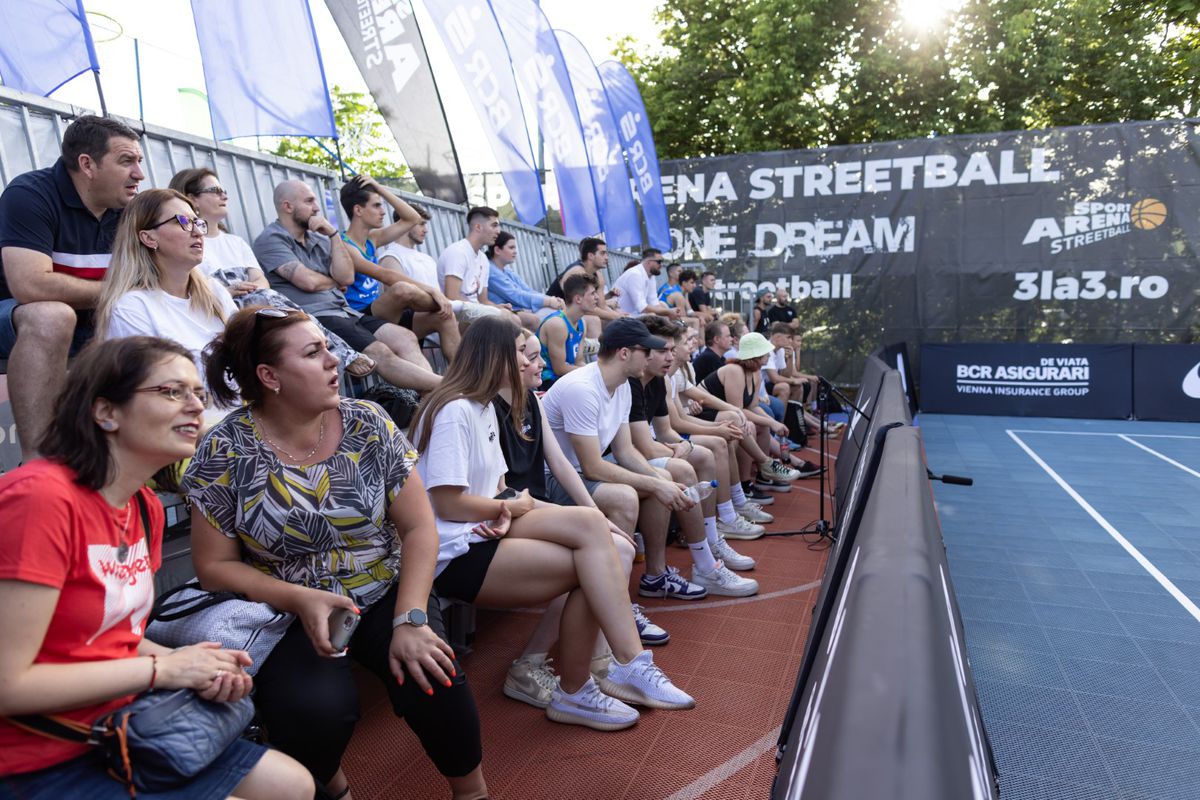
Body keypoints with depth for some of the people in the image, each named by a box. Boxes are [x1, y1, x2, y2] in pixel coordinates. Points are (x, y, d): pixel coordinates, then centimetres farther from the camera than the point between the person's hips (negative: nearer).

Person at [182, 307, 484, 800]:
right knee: (317, 707, -28)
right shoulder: (224, 451, -11)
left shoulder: (367, 423, -6)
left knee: (429, 680, -24)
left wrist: (410, 619, -19)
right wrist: (299, 599, -20)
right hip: (286, 614, -1)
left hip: (383, 595, 1)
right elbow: (214, 566, -4)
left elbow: (418, 526, -6)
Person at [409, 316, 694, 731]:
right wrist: (513, 506, -5)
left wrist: (505, 511, -9)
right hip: (456, 554, -9)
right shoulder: (455, 410, -14)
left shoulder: (483, 406, 17)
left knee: (610, 554, -12)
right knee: (594, 566, -22)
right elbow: (448, 503, -19)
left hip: (484, 534, 9)